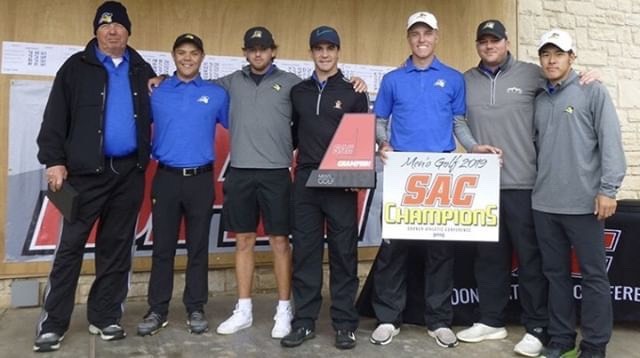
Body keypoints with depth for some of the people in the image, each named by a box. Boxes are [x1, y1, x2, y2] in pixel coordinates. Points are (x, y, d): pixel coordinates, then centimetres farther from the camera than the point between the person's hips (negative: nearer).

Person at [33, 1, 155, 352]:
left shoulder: (142, 70, 13)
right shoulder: (76, 67, 4)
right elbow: (55, 118, -1)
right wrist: (54, 160, -8)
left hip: (129, 172, 3)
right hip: (87, 171, -3)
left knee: (116, 247, 8)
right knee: (70, 245, 0)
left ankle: (105, 316, 19)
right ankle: (52, 323, 9)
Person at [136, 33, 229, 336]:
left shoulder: (217, 94, 5)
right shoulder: (156, 93, 6)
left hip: (201, 178, 0)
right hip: (166, 177, 1)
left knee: (198, 247, 7)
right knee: (163, 247, 5)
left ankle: (196, 309, 18)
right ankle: (157, 310, 16)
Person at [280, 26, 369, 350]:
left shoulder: (353, 92, 4)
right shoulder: (298, 92, 12)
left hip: (341, 182, -2)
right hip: (305, 181, 3)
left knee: (343, 253, 2)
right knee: (305, 252, 5)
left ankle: (345, 323, 12)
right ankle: (304, 321, 15)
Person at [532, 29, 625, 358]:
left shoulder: (593, 92, -1)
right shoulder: (538, 101, 13)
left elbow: (610, 142, -8)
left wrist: (607, 189, -15)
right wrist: (535, 187, 9)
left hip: (583, 202, -5)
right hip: (544, 203, 5)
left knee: (593, 274, 3)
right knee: (555, 273, 12)